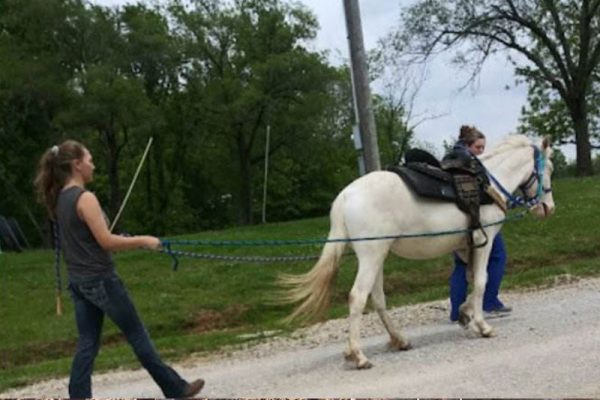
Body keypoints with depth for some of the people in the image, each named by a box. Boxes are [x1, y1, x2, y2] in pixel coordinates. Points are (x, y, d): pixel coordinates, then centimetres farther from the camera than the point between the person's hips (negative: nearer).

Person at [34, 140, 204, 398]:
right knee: (138, 336, 4)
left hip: (78, 281, 8)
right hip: (100, 279, -8)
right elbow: (106, 241, -21)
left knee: (87, 345, 10)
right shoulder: (85, 198, -18)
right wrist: (142, 241, -10)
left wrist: (119, 241, 17)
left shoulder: (60, 199, 9)